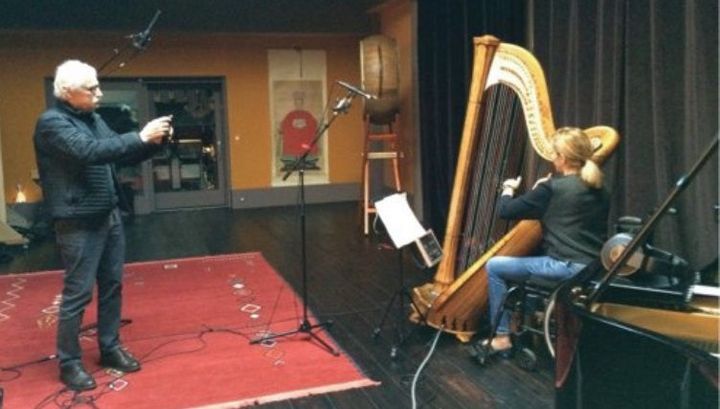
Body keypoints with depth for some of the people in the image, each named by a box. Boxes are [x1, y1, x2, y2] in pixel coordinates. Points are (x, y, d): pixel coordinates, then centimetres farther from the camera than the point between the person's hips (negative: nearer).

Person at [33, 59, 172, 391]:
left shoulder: (92, 118, 11)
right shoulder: (52, 123, -13)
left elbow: (122, 155, 15)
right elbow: (91, 152, -28)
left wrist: (154, 142, -2)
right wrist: (141, 136, -27)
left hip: (109, 216, 8)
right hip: (78, 223, -8)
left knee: (112, 286, 14)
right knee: (77, 294, 0)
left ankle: (110, 348, 28)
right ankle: (69, 363, 15)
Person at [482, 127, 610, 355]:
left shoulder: (552, 188, -10)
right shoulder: (599, 191, 12)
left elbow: (506, 211, -7)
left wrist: (508, 189, 14)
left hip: (568, 268, -8)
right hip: (593, 268, 9)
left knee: (494, 266, 5)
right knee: (530, 256, 33)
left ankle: (501, 337, 8)